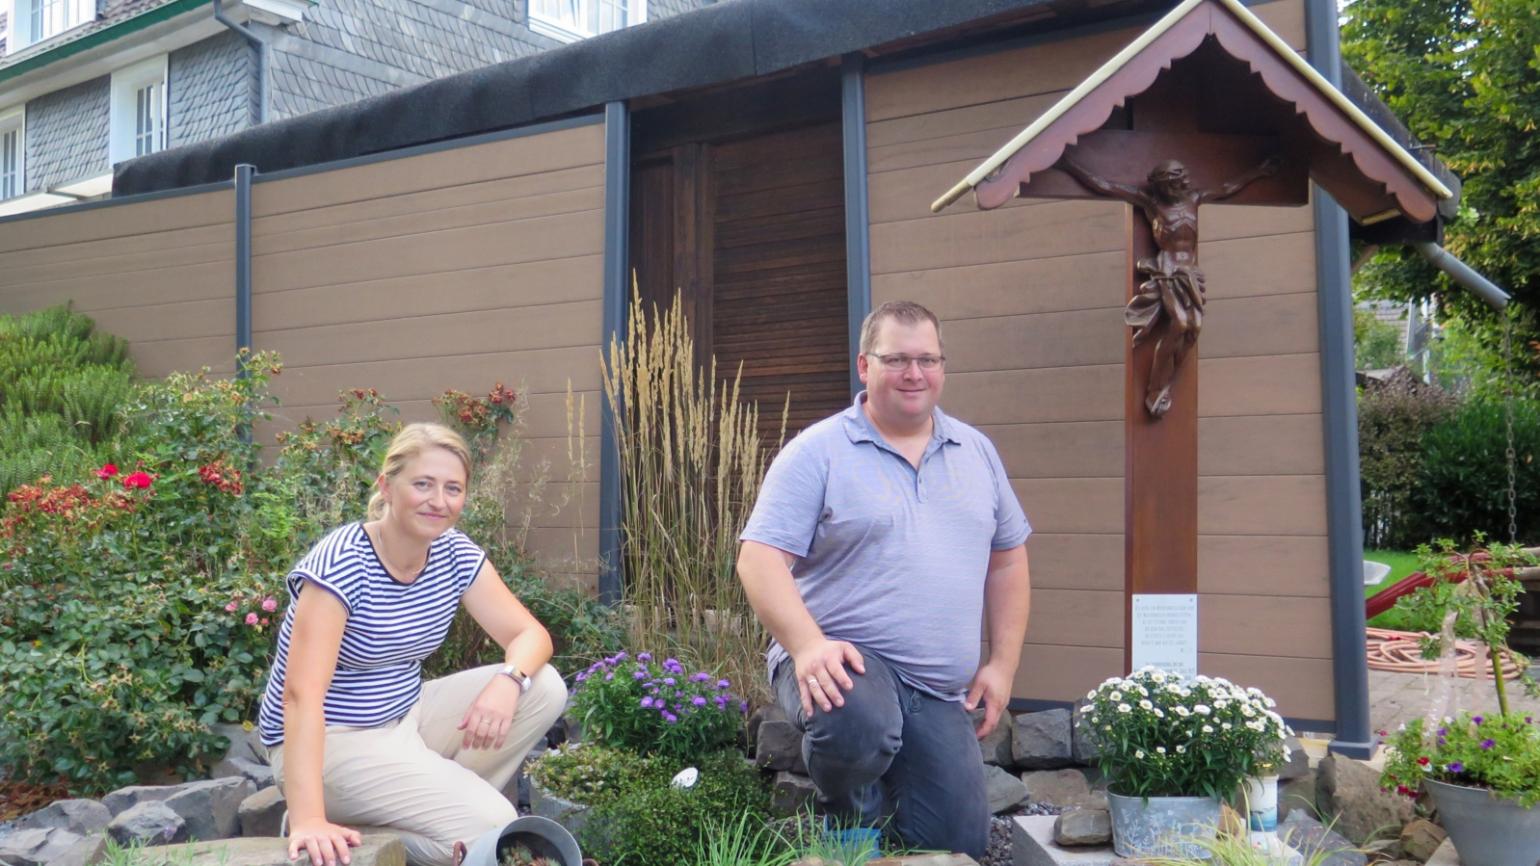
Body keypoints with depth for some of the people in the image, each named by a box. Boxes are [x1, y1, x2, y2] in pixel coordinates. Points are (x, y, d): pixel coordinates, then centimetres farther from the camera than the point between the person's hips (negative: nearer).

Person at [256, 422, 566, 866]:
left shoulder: (455, 554, -3)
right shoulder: (340, 564, -24)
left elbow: (531, 634, -4)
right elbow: (301, 694, -33)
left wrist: (508, 680, -29)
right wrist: (308, 820, -43)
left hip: (406, 717, 7)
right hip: (332, 741, -7)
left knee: (544, 687, -9)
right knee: (490, 826, -22)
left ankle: (440, 801, 0)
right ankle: (334, 824, -3)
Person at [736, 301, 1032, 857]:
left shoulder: (977, 453, 13)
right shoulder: (817, 452, -5)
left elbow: (1007, 560, 19)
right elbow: (760, 558, -12)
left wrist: (1002, 665, 10)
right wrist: (807, 644, -27)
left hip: (940, 694, 5)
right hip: (841, 664, -5)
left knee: (961, 846, 3)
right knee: (856, 733, -38)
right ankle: (853, 825, -3)